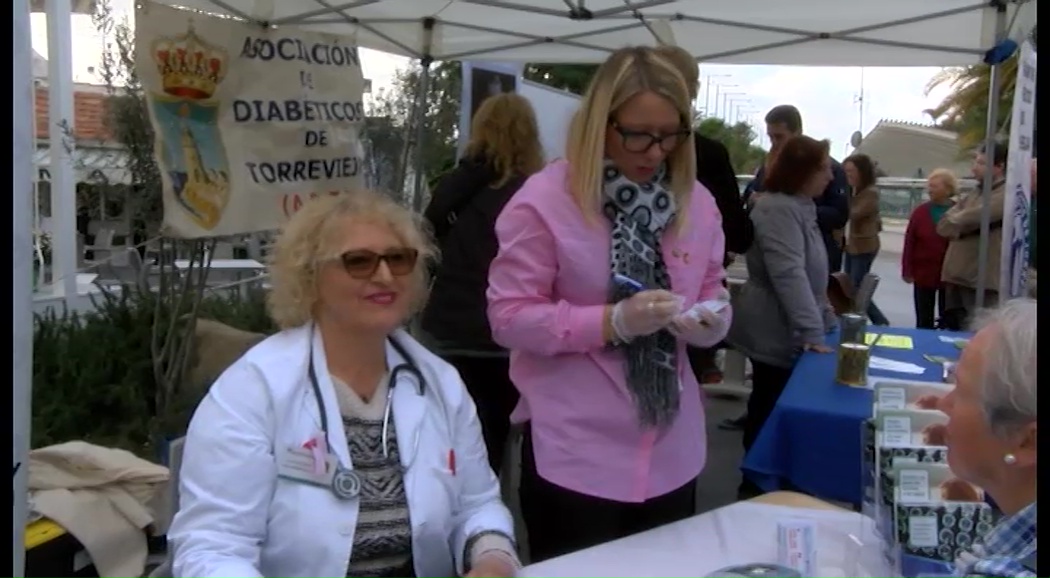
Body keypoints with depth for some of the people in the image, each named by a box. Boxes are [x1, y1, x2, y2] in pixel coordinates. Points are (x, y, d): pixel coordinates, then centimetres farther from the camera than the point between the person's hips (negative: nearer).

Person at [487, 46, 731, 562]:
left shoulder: (696, 202, 6)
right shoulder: (544, 199, -12)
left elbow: (714, 297, 12)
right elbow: (509, 318, -14)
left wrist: (707, 321, -12)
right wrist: (613, 321, -24)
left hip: (671, 450, 6)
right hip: (576, 452, -5)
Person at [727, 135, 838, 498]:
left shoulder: (800, 207, 14)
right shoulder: (779, 209, -19)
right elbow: (789, 276, -27)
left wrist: (827, 322, 20)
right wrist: (812, 332, -29)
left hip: (787, 332, 10)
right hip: (775, 333, -10)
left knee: (771, 410, 17)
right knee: (770, 413, 0)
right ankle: (757, 485, 12)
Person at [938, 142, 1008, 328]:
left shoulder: (1007, 195, -9)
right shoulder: (972, 195, 17)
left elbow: (974, 218, -19)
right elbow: (943, 225, 7)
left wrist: (957, 224, 2)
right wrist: (965, 226, -11)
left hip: (984, 280, -8)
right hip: (957, 275, 8)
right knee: (954, 331, 15)